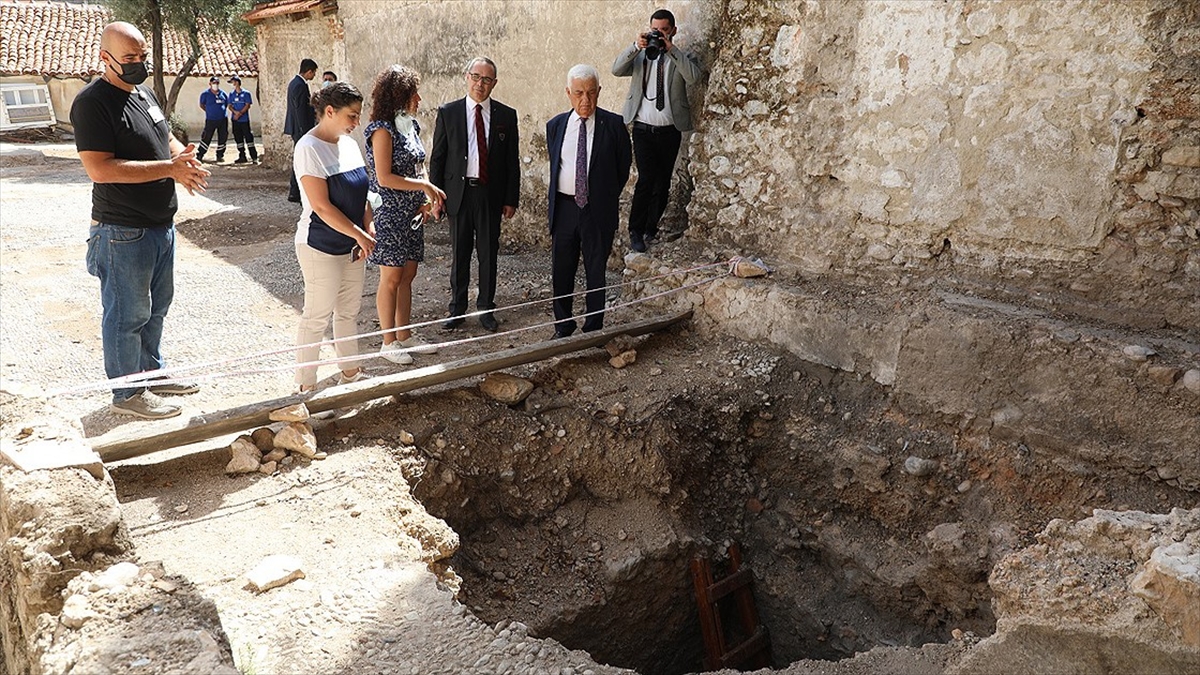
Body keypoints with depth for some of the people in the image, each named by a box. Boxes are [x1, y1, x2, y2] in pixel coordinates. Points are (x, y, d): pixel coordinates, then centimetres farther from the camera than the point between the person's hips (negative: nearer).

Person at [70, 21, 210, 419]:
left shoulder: (144, 92, 11)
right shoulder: (93, 102, -16)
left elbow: (168, 139, 22)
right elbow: (99, 169, -24)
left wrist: (185, 159, -3)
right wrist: (168, 168, -26)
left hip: (162, 223, 9)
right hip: (123, 232, -9)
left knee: (156, 306, 20)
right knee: (127, 314, 3)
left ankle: (152, 371, 37)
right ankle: (126, 393, 16)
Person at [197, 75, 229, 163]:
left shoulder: (223, 93, 7)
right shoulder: (206, 94, -2)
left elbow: (226, 104, 19)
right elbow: (202, 105, 8)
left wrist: (221, 111, 8)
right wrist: (209, 111, 1)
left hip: (222, 119, 3)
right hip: (211, 120, -3)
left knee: (223, 138, 6)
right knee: (206, 138, -2)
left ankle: (220, 156, 18)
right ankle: (199, 155, 6)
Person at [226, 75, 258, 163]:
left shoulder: (246, 93, -2)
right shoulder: (231, 94, 12)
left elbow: (247, 105, -6)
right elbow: (230, 106, 9)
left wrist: (240, 114, -14)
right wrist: (235, 112, -11)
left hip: (244, 119, -5)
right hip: (235, 120, 5)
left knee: (248, 136, -6)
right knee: (238, 138, 6)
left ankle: (254, 156, -2)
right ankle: (242, 157, 12)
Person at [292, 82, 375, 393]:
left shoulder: (349, 143, 6)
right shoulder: (309, 148, -18)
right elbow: (322, 206, -21)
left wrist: (368, 229, -2)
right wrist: (361, 235, -18)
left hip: (351, 244, 8)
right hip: (321, 247, -8)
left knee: (349, 310, 18)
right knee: (317, 317, 2)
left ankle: (350, 372, 33)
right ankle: (306, 385, 15)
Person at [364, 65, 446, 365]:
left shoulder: (411, 126, 11)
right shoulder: (383, 129, -14)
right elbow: (384, 177, -19)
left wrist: (427, 199, 1)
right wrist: (425, 186, -18)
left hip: (411, 213, 8)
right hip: (389, 214, -8)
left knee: (407, 276, 12)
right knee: (391, 278, 0)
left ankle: (404, 335, 23)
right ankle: (389, 342, 11)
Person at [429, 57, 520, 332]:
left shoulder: (506, 115, 3)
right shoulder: (448, 112, 1)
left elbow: (512, 161, 4)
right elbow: (437, 157, 3)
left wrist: (511, 199, 0)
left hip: (491, 194, 0)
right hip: (459, 192, 0)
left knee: (488, 253, 8)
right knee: (459, 254, 9)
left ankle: (486, 308, 22)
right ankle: (457, 308, 21)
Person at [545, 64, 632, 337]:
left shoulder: (613, 125, -5)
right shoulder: (555, 125, 5)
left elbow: (623, 165, 5)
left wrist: (607, 197, 8)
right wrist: (557, 199, 15)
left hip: (598, 210, -3)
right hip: (564, 206, 3)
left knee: (595, 272, 7)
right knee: (561, 271, 11)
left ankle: (593, 330, 19)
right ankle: (563, 326, 26)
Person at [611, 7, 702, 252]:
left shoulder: (683, 57, 6)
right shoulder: (640, 56, 10)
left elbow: (693, 77, -15)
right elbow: (616, 70, -6)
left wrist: (672, 49, -19)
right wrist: (636, 46, -17)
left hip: (670, 131, 1)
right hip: (643, 129, -1)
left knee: (663, 183, 8)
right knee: (646, 179, -13)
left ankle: (651, 227, 24)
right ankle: (636, 231, -2)